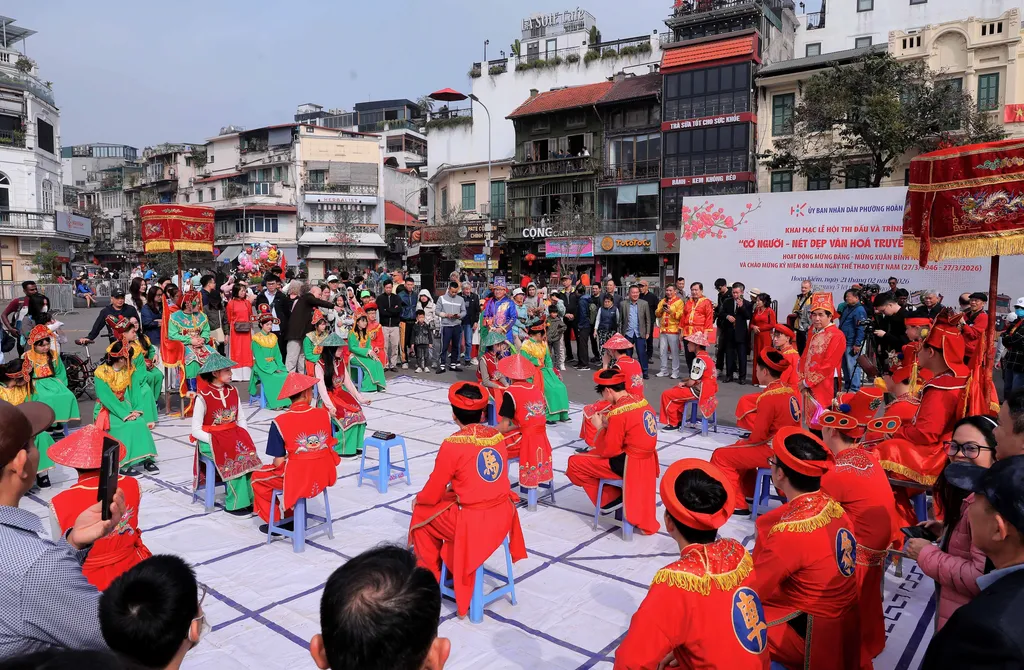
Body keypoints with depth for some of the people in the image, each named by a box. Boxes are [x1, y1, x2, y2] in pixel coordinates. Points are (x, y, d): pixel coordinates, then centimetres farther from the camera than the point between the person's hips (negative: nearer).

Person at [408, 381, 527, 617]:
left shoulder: (452, 444, -16)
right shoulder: (497, 436, 2)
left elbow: (432, 494, -7)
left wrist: (418, 499, 14)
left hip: (473, 522, -6)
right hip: (503, 515, 6)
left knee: (422, 515, 19)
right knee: (451, 503, 32)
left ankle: (431, 576, 32)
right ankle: (452, 568, 42)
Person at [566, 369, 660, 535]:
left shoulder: (618, 411, -22)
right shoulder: (641, 401, 3)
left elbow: (608, 451, -16)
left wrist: (600, 427, -3)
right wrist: (609, 424, 9)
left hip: (629, 465, -9)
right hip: (646, 460, 9)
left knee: (574, 463, -1)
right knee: (590, 455, 27)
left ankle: (610, 499, 10)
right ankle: (617, 496, 24)